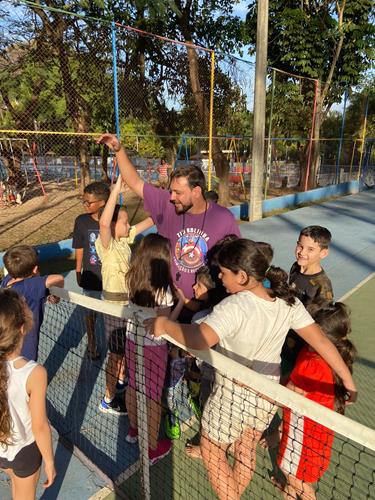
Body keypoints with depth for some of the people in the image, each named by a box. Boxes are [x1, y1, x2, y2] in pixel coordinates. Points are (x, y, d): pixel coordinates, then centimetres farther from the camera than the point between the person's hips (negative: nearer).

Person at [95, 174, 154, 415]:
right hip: (115, 303, -8)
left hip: (129, 300, 8)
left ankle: (121, 382, 46)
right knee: (116, 352, 5)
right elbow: (103, 222, -44)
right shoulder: (105, 244, -22)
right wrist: (116, 190, -46)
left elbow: (149, 221, 2)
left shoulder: (125, 238, 0)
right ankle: (108, 400, 23)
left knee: (126, 347, 24)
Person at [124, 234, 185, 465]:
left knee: (133, 387, 25)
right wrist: (181, 302, -10)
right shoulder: (163, 288, -25)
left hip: (132, 341, 6)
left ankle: (134, 430, 48)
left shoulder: (133, 279, -7)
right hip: (154, 347, -6)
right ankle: (153, 448, 29)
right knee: (153, 397, 11)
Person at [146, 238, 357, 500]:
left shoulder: (234, 307, -31)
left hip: (234, 395, -7)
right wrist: (348, 380, 4)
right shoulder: (288, 301, -10)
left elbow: (199, 339, -47)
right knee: (247, 451, 28)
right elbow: (321, 340, -6)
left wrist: (164, 324, -31)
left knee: (211, 451, 20)